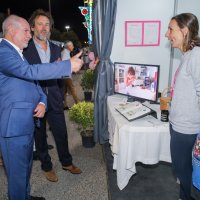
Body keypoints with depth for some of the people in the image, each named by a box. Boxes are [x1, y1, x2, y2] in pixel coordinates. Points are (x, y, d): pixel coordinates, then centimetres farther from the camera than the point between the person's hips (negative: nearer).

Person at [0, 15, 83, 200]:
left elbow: (32, 81, 15)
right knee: (18, 171, 6)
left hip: (27, 120, 10)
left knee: (26, 166, 24)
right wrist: (69, 65, -28)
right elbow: (31, 72, -31)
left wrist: (42, 101, -4)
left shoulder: (18, 53, 15)